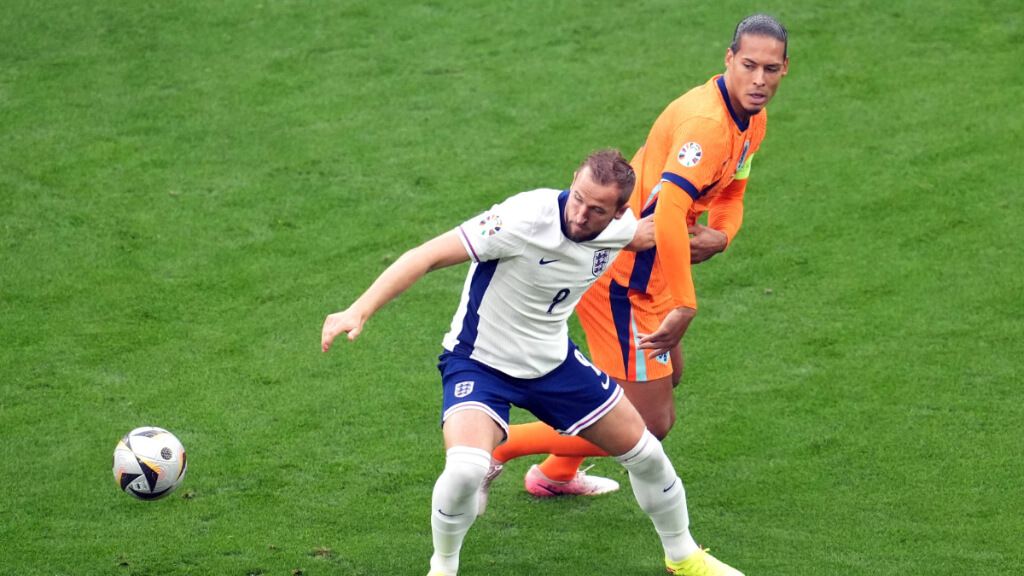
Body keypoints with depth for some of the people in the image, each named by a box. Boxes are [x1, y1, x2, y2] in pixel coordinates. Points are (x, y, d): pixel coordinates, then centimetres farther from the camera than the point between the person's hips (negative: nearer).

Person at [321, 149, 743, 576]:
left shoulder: (619, 228, -12)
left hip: (554, 362, 6)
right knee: (466, 468, -31)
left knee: (643, 452, 12)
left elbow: (649, 235, 18)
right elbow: (428, 256, -34)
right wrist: (359, 311, -42)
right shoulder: (526, 217, -32)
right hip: (479, 361, -6)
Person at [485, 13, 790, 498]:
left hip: (643, 269, 11)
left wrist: (719, 236, -7)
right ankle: (494, 449, 3)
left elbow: (730, 192, 17)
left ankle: (557, 474, 49)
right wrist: (683, 308, -37)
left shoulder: (753, 118, 5)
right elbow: (667, 213, -37)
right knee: (649, 425, -7)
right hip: (621, 274, -11)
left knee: (666, 375, 32)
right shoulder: (705, 121, -27)